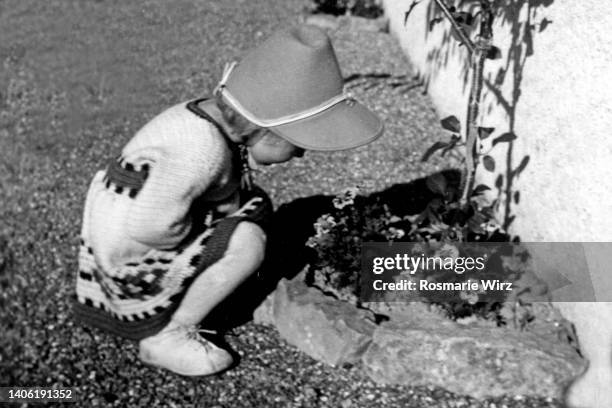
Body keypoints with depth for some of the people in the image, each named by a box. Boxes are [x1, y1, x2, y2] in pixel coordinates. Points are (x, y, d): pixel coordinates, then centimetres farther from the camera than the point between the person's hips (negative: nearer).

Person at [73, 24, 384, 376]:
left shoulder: (211, 118, -1)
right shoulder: (202, 149, -30)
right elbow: (150, 226, -33)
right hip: (131, 264, -10)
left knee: (254, 202, 11)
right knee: (246, 242, -24)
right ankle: (166, 337, -9)